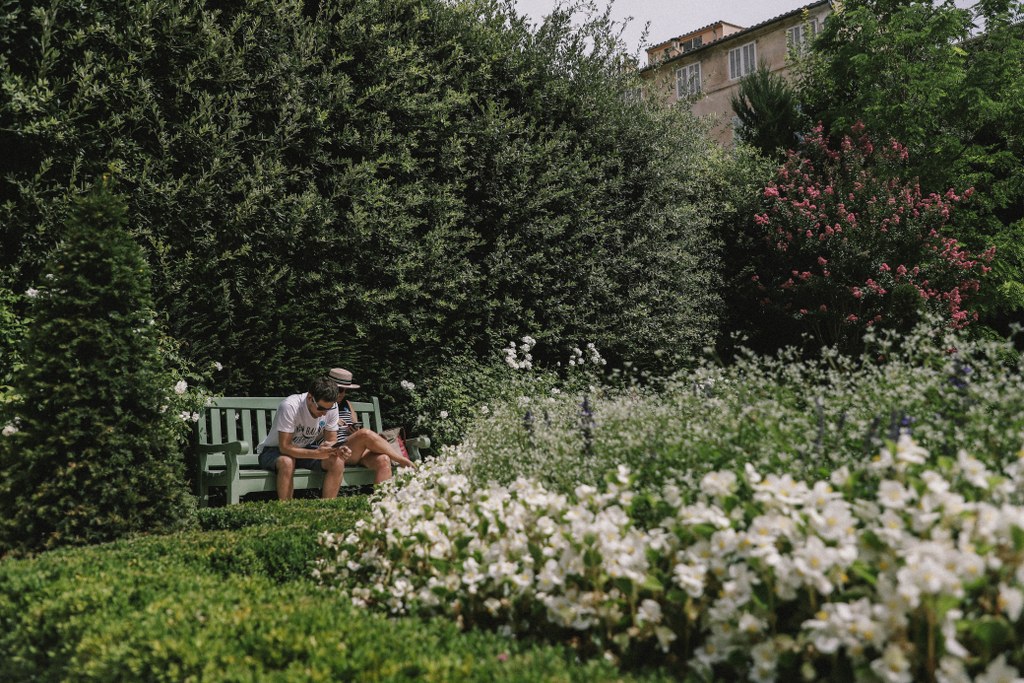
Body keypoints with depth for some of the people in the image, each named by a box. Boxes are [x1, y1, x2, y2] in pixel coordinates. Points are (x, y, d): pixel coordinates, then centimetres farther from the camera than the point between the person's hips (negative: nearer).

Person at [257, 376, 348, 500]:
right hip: (275, 450, -5)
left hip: (305, 450, 5)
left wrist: (337, 450, -29)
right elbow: (285, 447, -31)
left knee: (338, 462, -22)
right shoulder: (290, 406, -30)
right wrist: (316, 454, -42)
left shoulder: (331, 406, -13)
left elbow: (331, 441, -5)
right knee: (287, 462, -40)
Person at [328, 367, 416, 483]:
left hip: (356, 452, 6)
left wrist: (356, 432, 2)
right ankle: (405, 462, -27)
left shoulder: (347, 405, 27)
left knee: (383, 460, -29)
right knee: (366, 433, -33)